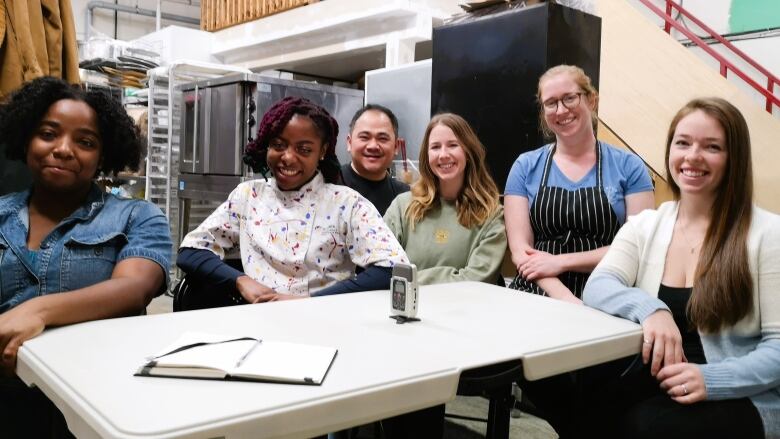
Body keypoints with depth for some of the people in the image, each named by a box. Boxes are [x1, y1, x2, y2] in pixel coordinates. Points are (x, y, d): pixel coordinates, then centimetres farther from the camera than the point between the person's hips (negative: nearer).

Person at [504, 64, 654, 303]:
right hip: (536, 297, 1)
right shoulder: (525, 167, 7)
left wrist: (561, 261, -10)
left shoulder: (629, 167, 5)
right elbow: (520, 248, 1)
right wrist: (565, 298, -15)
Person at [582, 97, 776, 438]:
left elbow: (775, 345, -8)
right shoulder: (643, 225, 7)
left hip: (739, 401, -2)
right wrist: (648, 308, -30)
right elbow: (597, 288, -8)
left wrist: (711, 379, -25)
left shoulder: (767, 233, -5)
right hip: (654, 390, 3)